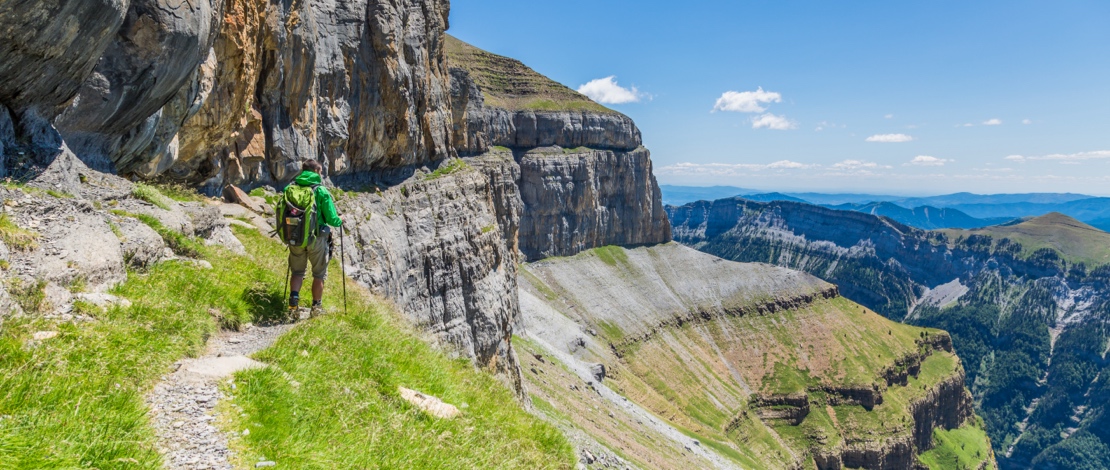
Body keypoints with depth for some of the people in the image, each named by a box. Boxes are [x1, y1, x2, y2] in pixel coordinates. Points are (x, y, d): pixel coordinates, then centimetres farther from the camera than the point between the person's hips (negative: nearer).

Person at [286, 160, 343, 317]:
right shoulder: (321, 191, -11)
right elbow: (331, 218, -13)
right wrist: (340, 221, 9)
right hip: (316, 238, -3)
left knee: (297, 271, 21)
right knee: (319, 274, 12)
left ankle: (293, 298, 3)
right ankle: (316, 307, 17)